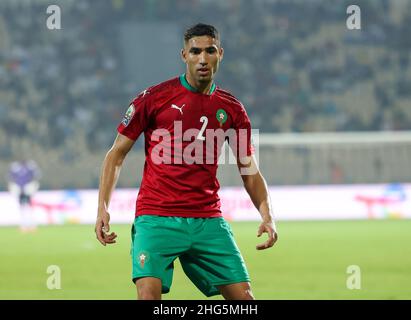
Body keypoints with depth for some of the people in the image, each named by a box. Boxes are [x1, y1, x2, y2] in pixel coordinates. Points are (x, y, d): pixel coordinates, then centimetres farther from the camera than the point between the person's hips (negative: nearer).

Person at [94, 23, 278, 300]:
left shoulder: (231, 109, 9)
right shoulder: (154, 98, 0)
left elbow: (250, 171, 16)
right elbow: (117, 154, 5)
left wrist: (267, 216, 0)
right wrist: (103, 208, -6)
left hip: (208, 220, 4)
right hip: (156, 219, -3)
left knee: (244, 297, -2)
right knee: (149, 295, -20)